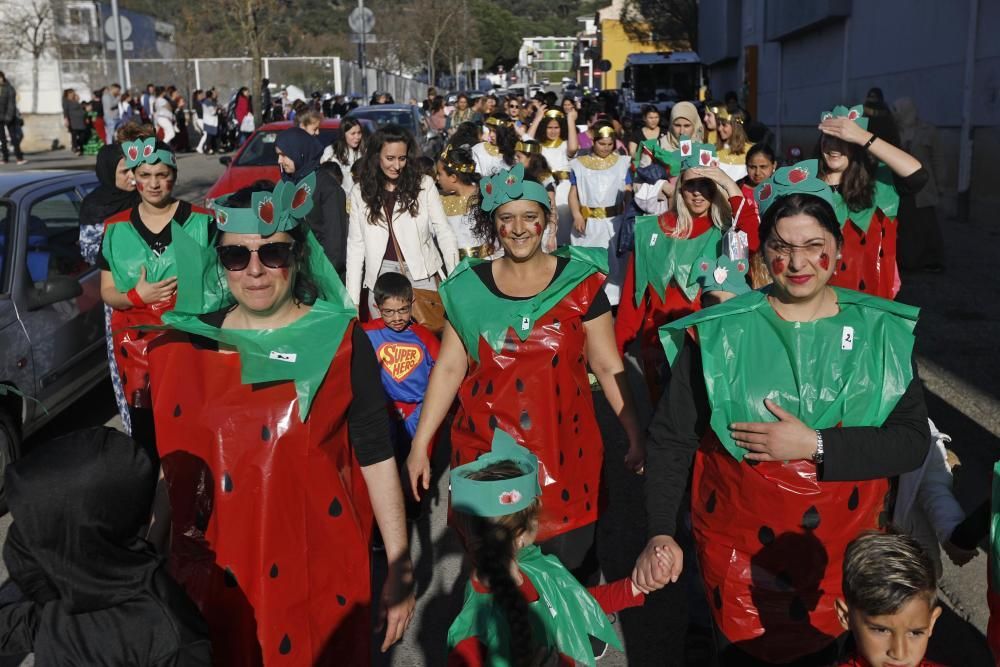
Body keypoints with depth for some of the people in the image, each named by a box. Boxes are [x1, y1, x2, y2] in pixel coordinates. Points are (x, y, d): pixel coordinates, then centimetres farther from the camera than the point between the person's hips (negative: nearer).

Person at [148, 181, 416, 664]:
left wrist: (399, 568, -8)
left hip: (317, 576, -2)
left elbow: (376, 458, -7)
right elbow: (164, 468, 8)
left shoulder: (340, 342, -8)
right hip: (212, 578, 3)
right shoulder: (184, 345, 0)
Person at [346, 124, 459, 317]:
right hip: (381, 276, 1)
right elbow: (356, 246, 5)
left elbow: (444, 233, -1)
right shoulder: (360, 192, 4)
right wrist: (352, 300, 2)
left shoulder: (424, 185, -2)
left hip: (422, 274, -1)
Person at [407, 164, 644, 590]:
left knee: (572, 575, 5)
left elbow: (608, 366, 0)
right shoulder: (468, 286, 1)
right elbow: (449, 368, 4)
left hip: (563, 452, -1)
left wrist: (636, 437, -6)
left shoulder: (580, 281, -2)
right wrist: (419, 445, 2)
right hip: (486, 452, 1)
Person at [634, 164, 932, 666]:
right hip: (738, 554, -2)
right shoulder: (718, 333, -11)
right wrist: (660, 532, -19)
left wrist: (815, 446, -22)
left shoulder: (882, 332, -4)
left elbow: (913, 442, -10)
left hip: (845, 554, 2)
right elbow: (671, 438, -9)